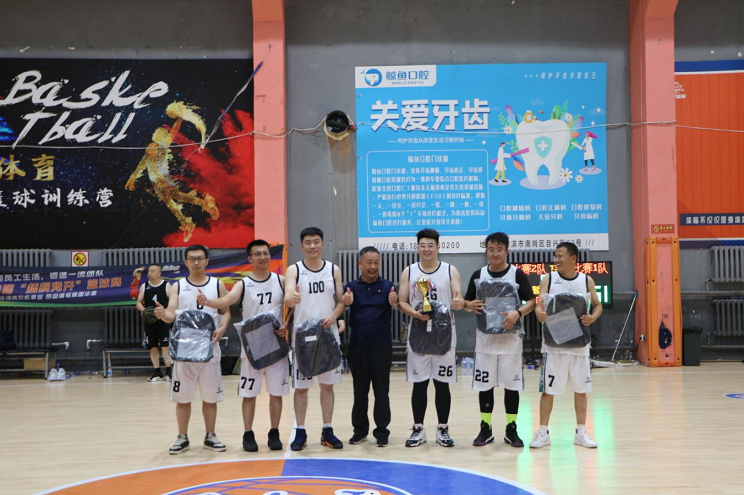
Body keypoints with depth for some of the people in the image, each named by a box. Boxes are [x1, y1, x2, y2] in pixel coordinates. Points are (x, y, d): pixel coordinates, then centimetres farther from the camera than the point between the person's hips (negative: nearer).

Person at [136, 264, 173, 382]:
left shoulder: (166, 285, -2)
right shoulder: (144, 286, 7)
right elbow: (139, 302, 6)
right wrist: (142, 309, -14)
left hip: (164, 322, -3)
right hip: (150, 322, 3)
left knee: (165, 347, -9)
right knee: (152, 348, 6)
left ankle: (169, 371, 1)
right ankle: (157, 373, 17)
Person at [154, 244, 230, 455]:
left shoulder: (217, 284, 5)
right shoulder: (177, 286, 2)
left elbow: (226, 312, 6)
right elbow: (171, 314, -9)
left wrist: (222, 328, -14)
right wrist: (163, 314, -32)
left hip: (209, 347, 1)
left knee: (210, 396, 7)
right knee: (182, 397, 5)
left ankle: (210, 437, 20)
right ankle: (182, 438, 17)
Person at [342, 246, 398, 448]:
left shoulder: (388, 286, 1)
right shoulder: (351, 286, 3)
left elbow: (395, 303, -17)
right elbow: (344, 302, -16)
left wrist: (394, 302, -42)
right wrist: (346, 301, -41)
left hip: (382, 345, -1)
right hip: (357, 345, 1)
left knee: (381, 390, 4)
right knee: (360, 390, 10)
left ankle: (382, 431, 11)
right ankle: (360, 429, 21)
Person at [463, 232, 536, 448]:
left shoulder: (517, 274, -3)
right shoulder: (478, 274, 4)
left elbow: (531, 301, -3)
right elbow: (467, 302, 10)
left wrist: (518, 312, -21)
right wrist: (471, 305, -12)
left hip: (510, 337, -2)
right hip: (485, 336, 2)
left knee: (511, 384, 3)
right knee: (484, 384, 6)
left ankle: (511, 430, 14)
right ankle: (485, 428, 17)